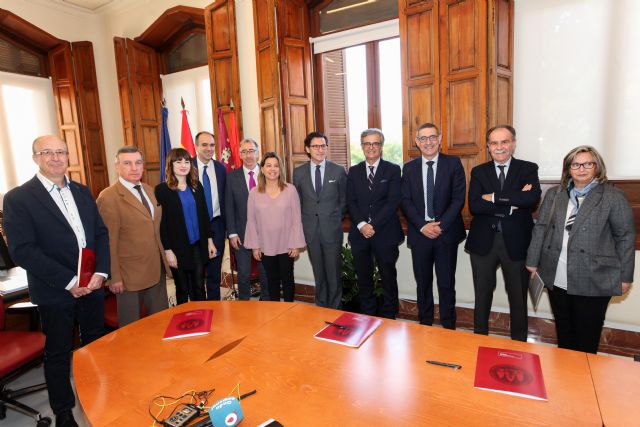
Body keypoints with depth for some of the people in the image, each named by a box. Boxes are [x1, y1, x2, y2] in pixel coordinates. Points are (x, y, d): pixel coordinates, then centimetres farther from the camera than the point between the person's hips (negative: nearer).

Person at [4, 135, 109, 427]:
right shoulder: (17, 198, -9)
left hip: (92, 285, 5)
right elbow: (22, 251, -15)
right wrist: (69, 282, -18)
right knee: (58, 354, 12)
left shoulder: (82, 192, 7)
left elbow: (101, 233, 6)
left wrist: (101, 272, -8)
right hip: (55, 293, -4)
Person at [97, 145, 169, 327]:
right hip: (130, 274, -6)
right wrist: (114, 277, -13)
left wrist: (163, 258, 10)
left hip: (157, 269, 6)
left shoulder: (148, 190, 8)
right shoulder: (108, 197, -15)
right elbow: (109, 242, -14)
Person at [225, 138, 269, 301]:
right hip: (242, 234, 0)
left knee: (266, 272, 13)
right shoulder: (232, 177, 0)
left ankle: (266, 302, 33)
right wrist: (232, 233, -5)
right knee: (243, 273, 10)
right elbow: (229, 207, 0)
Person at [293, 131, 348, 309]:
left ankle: (334, 308, 23)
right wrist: (303, 221, 6)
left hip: (332, 229, -1)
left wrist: (336, 219, 3)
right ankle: (321, 306, 29)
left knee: (333, 272, 5)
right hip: (310, 230, 2)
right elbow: (297, 200, 12)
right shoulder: (299, 172, 4)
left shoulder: (338, 171, -1)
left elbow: (344, 199, 7)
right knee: (318, 272, 13)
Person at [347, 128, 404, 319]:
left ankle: (388, 318, 25)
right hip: (360, 233, 3)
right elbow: (351, 202, 2)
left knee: (388, 278, 8)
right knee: (364, 279, 12)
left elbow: (393, 202, -9)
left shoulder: (393, 170, 0)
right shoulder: (353, 171, 9)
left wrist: (373, 225, -16)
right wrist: (361, 225, -13)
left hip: (385, 233, -2)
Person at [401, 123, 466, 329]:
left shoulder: (453, 163, 1)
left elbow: (458, 198, -5)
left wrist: (441, 225, -14)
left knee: (446, 283, 6)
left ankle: (449, 327, 22)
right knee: (423, 282, 11)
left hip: (447, 233, -1)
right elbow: (405, 201, 1)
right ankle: (424, 324, 26)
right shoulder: (409, 168, 6)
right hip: (419, 233, 2)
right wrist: (422, 226, -12)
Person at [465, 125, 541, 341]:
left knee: (518, 297, 14)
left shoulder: (528, 169, 1)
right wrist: (511, 204, -18)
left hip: (516, 241, -1)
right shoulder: (478, 172, 3)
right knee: (482, 295, 14)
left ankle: (519, 343, 33)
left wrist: (494, 197, -17)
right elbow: (474, 205, -12)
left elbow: (533, 197, -20)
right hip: (483, 241, 1)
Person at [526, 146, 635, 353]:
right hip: (557, 279, 3)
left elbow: (626, 237, -1)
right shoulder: (554, 194, 7)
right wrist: (533, 261, 6)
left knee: (587, 337, 7)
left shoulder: (614, 197, -2)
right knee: (563, 332, 16)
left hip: (593, 281, -3)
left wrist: (625, 276, -2)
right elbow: (541, 228, 8)